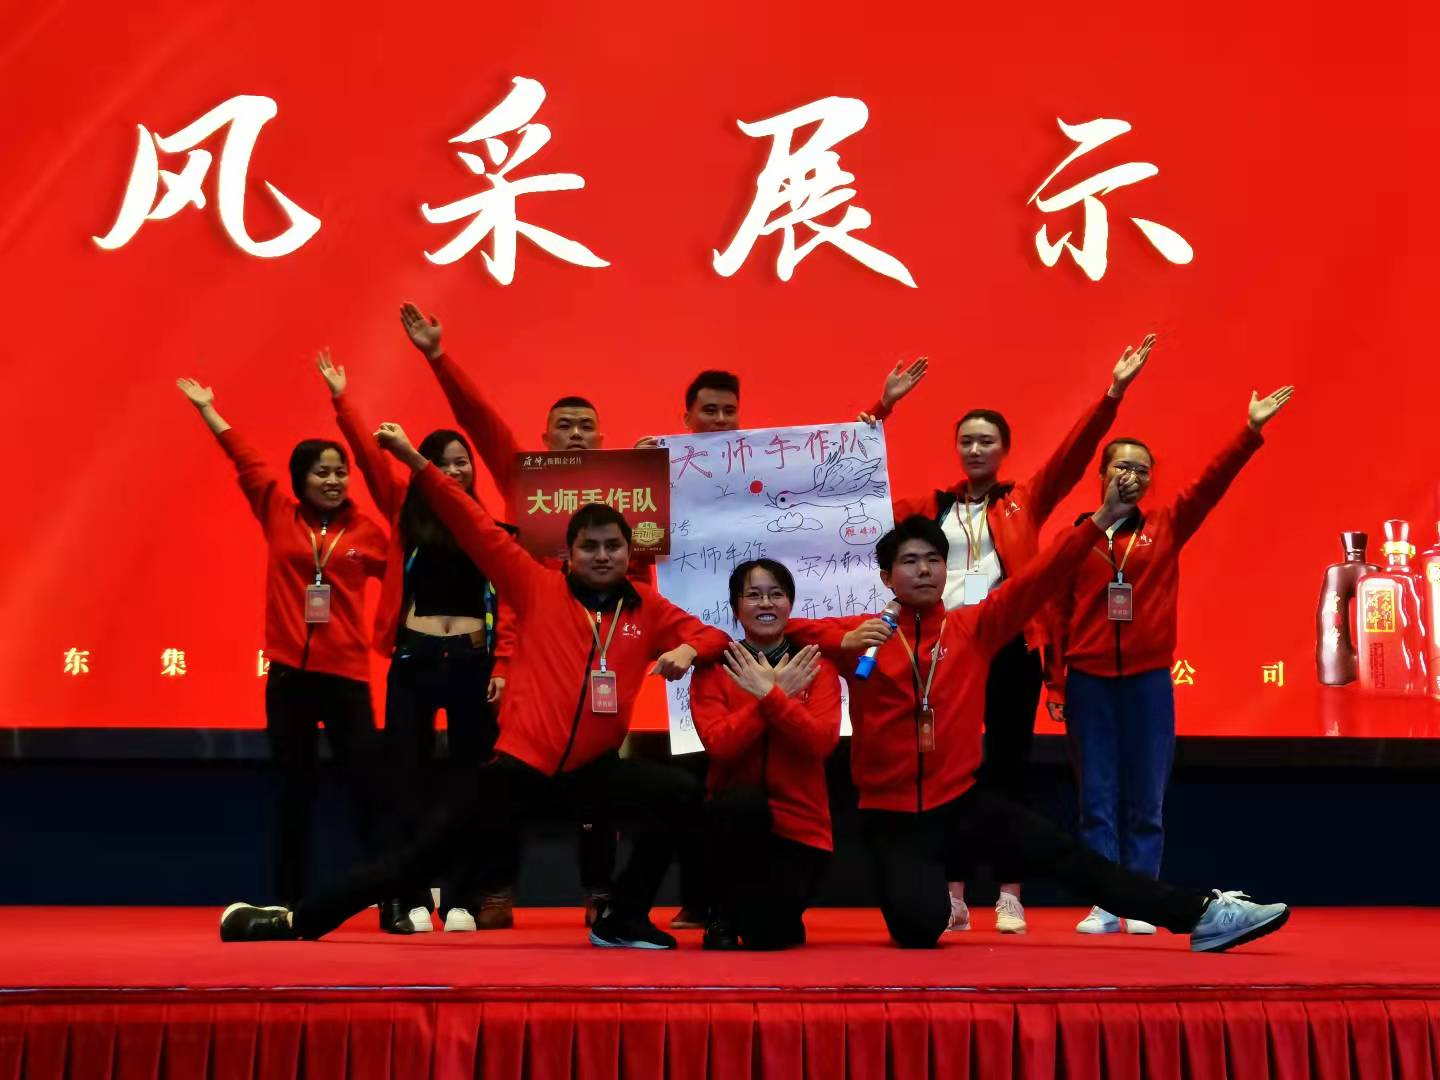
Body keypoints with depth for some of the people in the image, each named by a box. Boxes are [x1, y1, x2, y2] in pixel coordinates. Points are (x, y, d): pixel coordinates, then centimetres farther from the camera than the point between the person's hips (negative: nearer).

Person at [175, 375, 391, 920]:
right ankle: (289, 905, 17)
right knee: (292, 793, 9)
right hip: (289, 674, 1)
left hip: (346, 675, -1)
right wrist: (206, 407, 16)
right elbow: (244, 458, 9)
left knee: (368, 789, -1)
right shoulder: (278, 513, 4)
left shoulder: (365, 531, 3)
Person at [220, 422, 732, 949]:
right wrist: (416, 462, -5)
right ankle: (295, 921, 14)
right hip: (521, 767, -2)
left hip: (591, 773, 2)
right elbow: (476, 527, 0)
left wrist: (687, 650, -11)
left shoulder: (647, 609, 7)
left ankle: (622, 920, -4)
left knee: (681, 794, -21)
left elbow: (709, 634, 14)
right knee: (421, 856, 0)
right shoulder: (539, 588, 2)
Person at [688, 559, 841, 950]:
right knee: (745, 803, -37)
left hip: (800, 829, 0)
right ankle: (723, 910, -8)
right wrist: (779, 693, -14)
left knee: (768, 932, -23)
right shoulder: (713, 668, 1)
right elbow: (719, 744, -15)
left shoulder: (814, 665, 2)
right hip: (736, 820, 0)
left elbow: (821, 742, -14)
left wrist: (768, 693, -19)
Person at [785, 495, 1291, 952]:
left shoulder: (974, 626, 4)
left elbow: (1040, 577, -2)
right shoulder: (861, 635, -4)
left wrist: (1103, 518, -11)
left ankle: (1201, 915, 3)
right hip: (892, 818, -3)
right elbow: (791, 631, -11)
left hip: (965, 802, 3)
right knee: (920, 926, -23)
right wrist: (845, 642, -29)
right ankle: (910, 895, 13)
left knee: (1072, 859, -1)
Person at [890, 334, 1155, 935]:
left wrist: (1113, 393, -10)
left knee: (1006, 772, 2)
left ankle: (1009, 897, 7)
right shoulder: (932, 507, 13)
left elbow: (1073, 453, -1)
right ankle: (952, 896, 10)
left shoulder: (1025, 501, 9)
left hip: (1010, 648, -1)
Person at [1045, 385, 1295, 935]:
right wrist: (1055, 684, 1)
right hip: (1088, 681, -1)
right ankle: (1104, 905, 7)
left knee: (1145, 799, 4)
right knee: (1097, 797, 2)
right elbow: (1059, 614, 3)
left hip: (1148, 680, 1)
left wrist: (1251, 430, -15)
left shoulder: (1166, 527, 6)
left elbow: (1211, 483, -5)